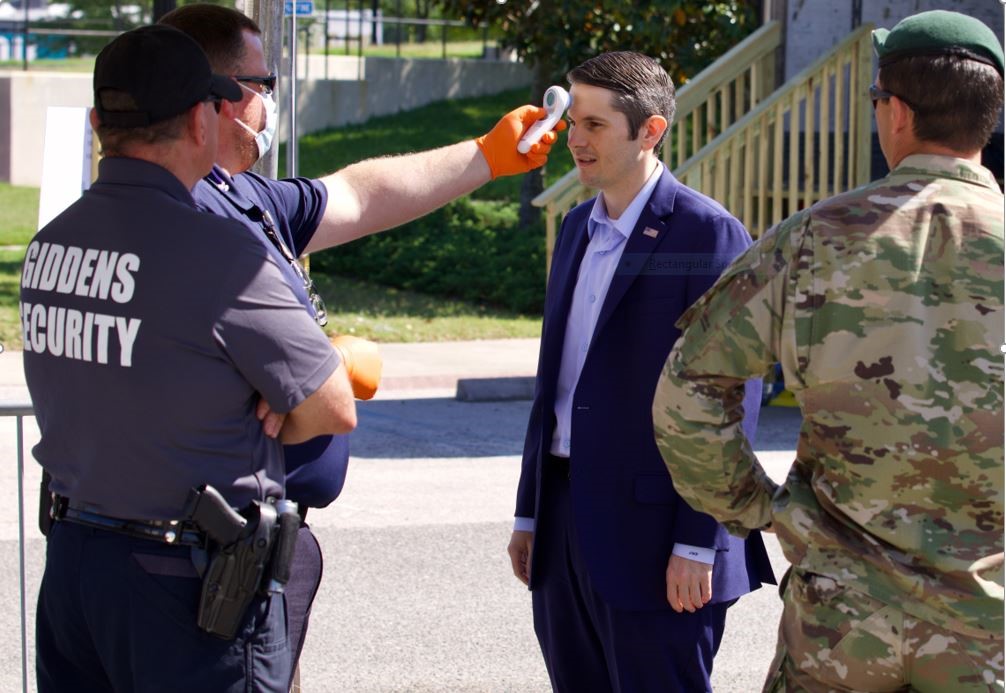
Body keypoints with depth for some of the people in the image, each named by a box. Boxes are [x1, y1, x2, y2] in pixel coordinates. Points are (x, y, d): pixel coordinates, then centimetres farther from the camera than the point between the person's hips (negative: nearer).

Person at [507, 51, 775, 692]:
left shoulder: (709, 234, -10)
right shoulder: (579, 227, 14)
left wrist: (699, 543, -17)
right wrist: (530, 512, 17)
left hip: (652, 535, -7)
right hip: (567, 520, 8)